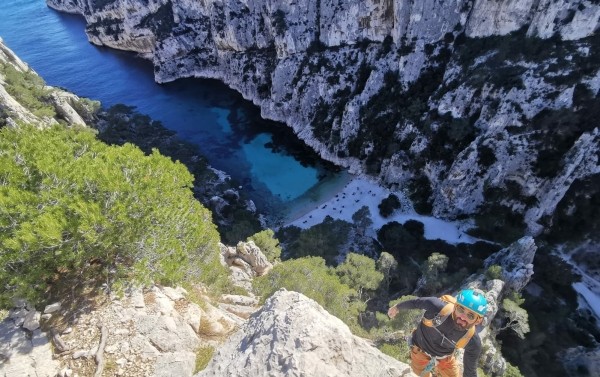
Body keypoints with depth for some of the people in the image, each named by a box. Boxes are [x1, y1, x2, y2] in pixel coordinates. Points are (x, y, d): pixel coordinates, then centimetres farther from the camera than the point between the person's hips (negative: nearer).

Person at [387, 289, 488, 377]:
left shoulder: (473, 342, -32)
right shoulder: (437, 307, -40)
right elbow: (416, 302, -20)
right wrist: (397, 307, -2)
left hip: (445, 358, 0)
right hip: (420, 351, 0)